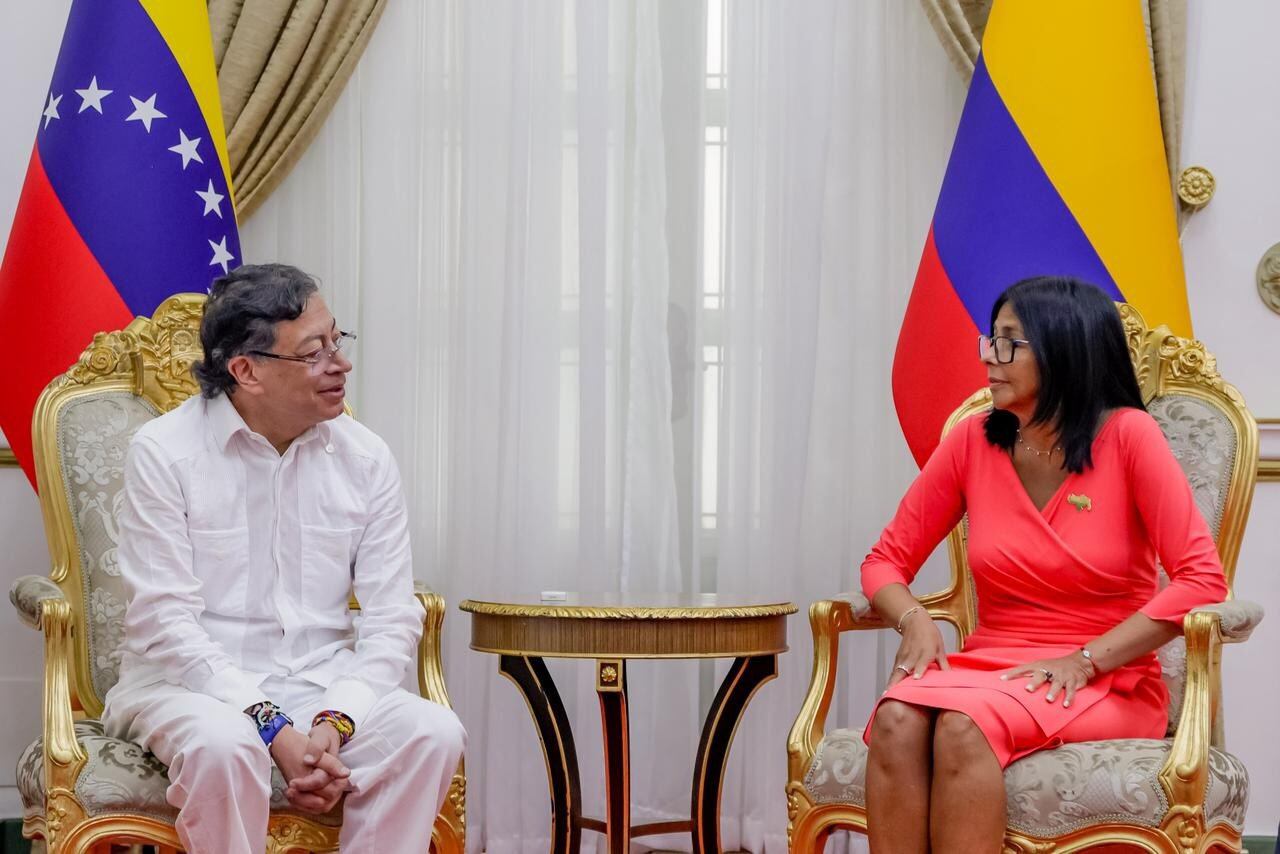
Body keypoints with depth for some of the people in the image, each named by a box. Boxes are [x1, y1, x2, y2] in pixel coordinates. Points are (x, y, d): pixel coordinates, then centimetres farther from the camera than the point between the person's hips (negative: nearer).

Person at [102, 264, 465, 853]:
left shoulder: (365, 458, 3)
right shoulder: (164, 452, -8)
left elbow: (392, 617, 0)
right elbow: (164, 621, -13)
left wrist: (334, 722, -18)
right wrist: (273, 728, -21)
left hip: (326, 686, 4)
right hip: (193, 682, -3)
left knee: (433, 733, -24)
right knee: (222, 744, -37)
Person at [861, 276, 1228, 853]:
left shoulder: (1127, 435, -6)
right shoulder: (973, 442, 5)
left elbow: (1202, 580, -12)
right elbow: (885, 561, 12)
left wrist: (1086, 660, -17)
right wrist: (914, 620, -11)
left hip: (1107, 687, -3)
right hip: (989, 668, 4)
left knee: (965, 723, -35)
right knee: (896, 719, -31)